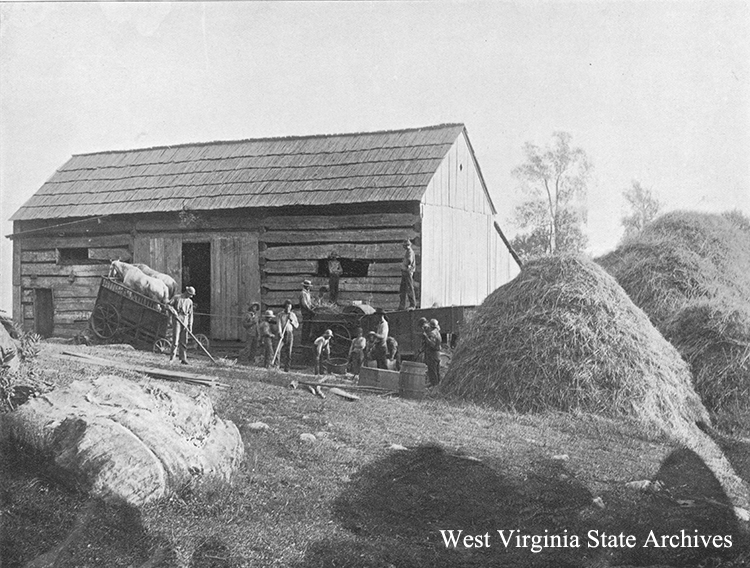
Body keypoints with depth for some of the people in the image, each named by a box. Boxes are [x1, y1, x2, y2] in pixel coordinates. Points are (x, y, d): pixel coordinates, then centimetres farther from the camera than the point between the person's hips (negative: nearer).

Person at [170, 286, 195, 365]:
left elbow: (190, 314, 15)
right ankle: (173, 356, -3)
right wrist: (173, 310, -16)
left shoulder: (190, 302, 17)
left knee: (184, 341, 1)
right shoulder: (177, 297, 4)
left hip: (185, 321, 4)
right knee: (175, 339, -10)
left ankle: (183, 359, 3)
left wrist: (190, 326, 8)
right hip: (177, 320, -4)